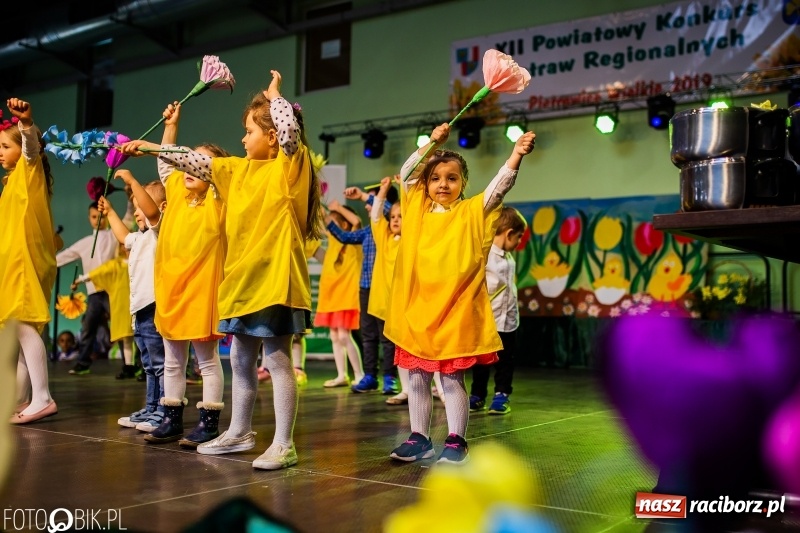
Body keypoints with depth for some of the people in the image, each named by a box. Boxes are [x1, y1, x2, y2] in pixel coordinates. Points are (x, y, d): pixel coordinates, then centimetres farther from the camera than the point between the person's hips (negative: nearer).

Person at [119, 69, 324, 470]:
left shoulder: (290, 165, -7)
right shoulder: (239, 168, 15)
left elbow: (290, 126, -24)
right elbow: (196, 162, 18)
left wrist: (274, 94, -7)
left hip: (275, 276, -8)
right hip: (242, 277, 9)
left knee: (277, 359, -6)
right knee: (241, 359, 16)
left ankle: (283, 445, 0)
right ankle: (239, 432, 30)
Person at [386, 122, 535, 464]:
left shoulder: (472, 211, 2)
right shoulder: (418, 208, 10)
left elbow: (499, 186, -9)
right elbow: (406, 172, 13)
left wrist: (516, 155, -23)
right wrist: (432, 142, 5)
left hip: (455, 311, -4)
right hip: (417, 310, 4)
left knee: (452, 380, 2)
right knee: (417, 378, 10)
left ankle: (456, 442, 10)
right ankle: (419, 439, 21)